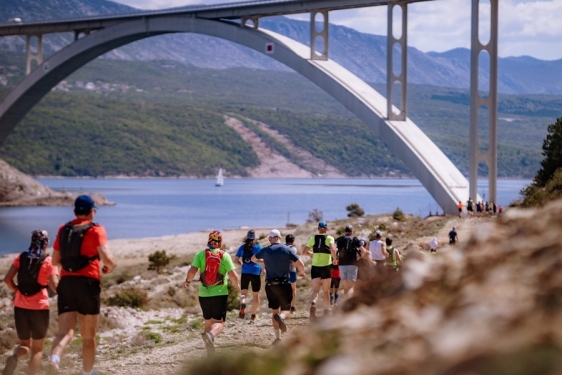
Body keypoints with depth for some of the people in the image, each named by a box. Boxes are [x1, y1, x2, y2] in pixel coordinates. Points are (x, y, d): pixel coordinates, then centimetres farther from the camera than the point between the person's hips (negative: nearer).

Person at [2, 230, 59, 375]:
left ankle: (14, 356, -18)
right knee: (37, 349, 11)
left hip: (20, 307, 3)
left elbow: (7, 279, -1)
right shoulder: (48, 261, -6)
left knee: (25, 344, 17)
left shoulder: (21, 257, 5)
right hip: (39, 307, -3)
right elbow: (54, 285, -14)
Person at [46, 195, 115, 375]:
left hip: (66, 283, 3)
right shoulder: (96, 230, -2)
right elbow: (107, 258, -15)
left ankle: (54, 359, -37)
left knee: (65, 332, -6)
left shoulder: (63, 229, 13)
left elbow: (55, 260, 18)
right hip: (88, 283, -3)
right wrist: (110, 267, 7)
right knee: (89, 336, 13)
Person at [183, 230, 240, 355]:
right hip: (220, 294, -3)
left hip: (204, 294, 3)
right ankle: (210, 335, -36)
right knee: (219, 323, -1)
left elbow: (192, 271, -12)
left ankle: (210, 354, 20)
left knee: (208, 322, 18)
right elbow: (233, 275, -10)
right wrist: (237, 286, 10)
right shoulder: (225, 255, -5)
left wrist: (187, 281, 9)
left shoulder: (201, 254, -2)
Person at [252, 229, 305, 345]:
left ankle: (278, 337, 8)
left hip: (270, 285, 2)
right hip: (284, 284, -2)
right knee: (286, 310, 6)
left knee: (275, 311, 14)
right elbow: (300, 265, -9)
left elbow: (253, 259, 22)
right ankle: (281, 317, -30)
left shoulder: (265, 251, 3)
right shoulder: (288, 249, -3)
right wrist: (302, 272, 14)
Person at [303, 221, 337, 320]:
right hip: (326, 267, -1)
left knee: (315, 290, -6)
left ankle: (313, 304, -37)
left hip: (315, 267, 1)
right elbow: (333, 250, -22)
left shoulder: (313, 238, 4)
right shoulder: (329, 238, -4)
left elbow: (304, 252, 3)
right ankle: (326, 311, 23)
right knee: (326, 291, 15)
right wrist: (334, 259, -5)